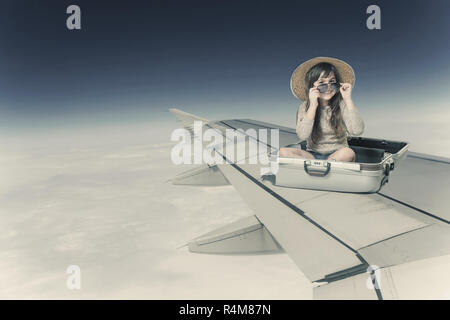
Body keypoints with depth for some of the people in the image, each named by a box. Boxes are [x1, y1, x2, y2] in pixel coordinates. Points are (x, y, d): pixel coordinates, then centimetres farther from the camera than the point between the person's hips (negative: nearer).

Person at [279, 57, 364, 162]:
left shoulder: (342, 105, -4)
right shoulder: (305, 107, -1)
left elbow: (357, 131, -20)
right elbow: (303, 136, -18)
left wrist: (348, 100, -17)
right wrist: (313, 106, -21)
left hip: (337, 154, -1)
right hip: (312, 155, 2)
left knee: (349, 153, -34)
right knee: (283, 152, -24)